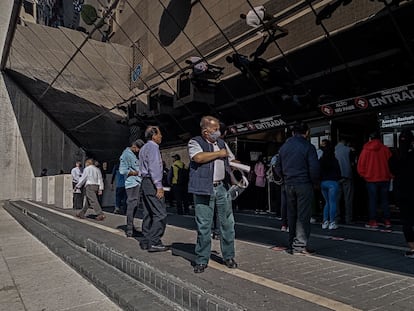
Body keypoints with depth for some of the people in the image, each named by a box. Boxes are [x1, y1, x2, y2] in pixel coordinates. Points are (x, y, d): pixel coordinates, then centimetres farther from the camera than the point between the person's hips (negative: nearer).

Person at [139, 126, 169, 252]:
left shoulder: (144, 148, 22)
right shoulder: (153, 147, -9)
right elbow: (154, 168, -17)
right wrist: (159, 186, -19)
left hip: (145, 182, 10)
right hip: (152, 183, -10)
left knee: (148, 213, 11)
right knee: (160, 214, -10)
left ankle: (146, 241, 15)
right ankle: (154, 242, -11)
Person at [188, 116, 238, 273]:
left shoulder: (222, 143, 17)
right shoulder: (194, 142, -1)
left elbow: (231, 162, 23)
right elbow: (198, 157, -21)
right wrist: (219, 154, -9)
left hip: (222, 187, 5)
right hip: (204, 190, -5)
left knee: (227, 223, 8)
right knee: (203, 226, 0)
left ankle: (228, 257, 23)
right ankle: (201, 260, 13)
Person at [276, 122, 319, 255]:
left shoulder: (284, 147, 10)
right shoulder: (308, 147, -8)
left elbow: (278, 168, 12)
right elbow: (314, 168, -13)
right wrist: (316, 183, 1)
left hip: (289, 185, 5)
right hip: (304, 185, -5)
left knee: (292, 214, 12)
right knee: (303, 215, 0)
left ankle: (292, 244, 20)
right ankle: (300, 244, 0)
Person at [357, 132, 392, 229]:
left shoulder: (365, 150, -5)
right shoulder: (385, 149, -3)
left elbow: (360, 166, -4)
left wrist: (364, 175, 9)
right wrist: (389, 175, 12)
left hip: (371, 179, -2)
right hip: (384, 178, 2)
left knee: (372, 201, 5)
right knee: (384, 200, 11)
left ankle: (373, 222, 5)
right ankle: (387, 221, 13)